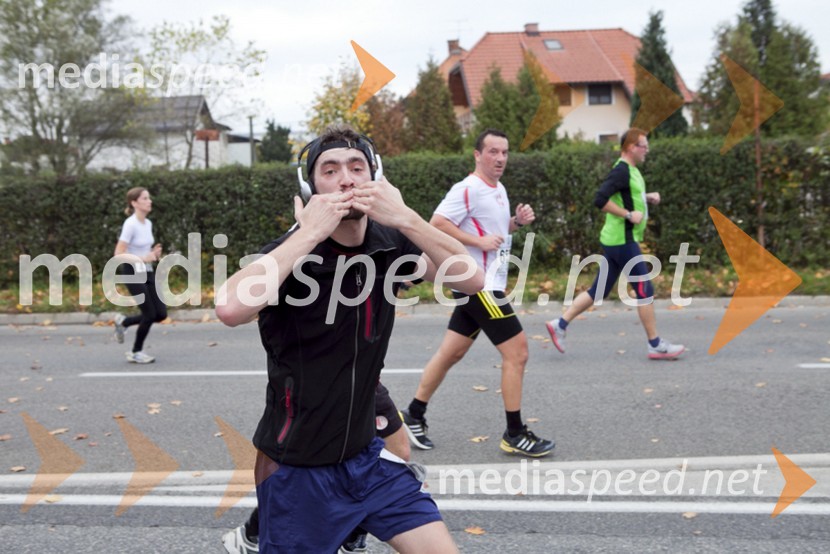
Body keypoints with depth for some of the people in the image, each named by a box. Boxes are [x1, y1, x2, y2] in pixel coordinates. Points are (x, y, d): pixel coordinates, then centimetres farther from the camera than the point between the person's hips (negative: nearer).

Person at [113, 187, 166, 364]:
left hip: (146, 272, 8)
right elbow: (119, 254, -18)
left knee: (161, 314, 2)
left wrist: (154, 254, -1)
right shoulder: (130, 225, -15)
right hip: (133, 273, -8)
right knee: (150, 314, -6)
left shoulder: (148, 223, 8)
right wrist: (144, 259, -23)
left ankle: (123, 322, 23)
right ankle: (136, 353, 13)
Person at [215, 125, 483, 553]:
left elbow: (471, 280, -16)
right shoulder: (292, 254, -18)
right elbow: (230, 309, -37)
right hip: (298, 467, -4)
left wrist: (406, 218, -26)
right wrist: (309, 232, -32)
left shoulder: (391, 244, -5)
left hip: (364, 455, 5)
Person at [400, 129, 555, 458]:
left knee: (452, 353, 13)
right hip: (478, 285, -9)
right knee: (516, 352, -7)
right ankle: (515, 434, 2)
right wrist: (479, 241, -22)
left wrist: (517, 221, 7)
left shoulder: (499, 190, 15)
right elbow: (437, 223, -20)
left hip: (485, 285, 9)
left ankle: (414, 416, 22)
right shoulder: (468, 189, -14)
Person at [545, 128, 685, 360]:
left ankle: (559, 324, 15)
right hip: (622, 240, -10)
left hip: (618, 240, 10)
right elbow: (600, 200, -26)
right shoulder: (621, 171, -16)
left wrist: (647, 197, 14)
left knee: (599, 291, 12)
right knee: (645, 290, -3)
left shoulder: (630, 170, 15)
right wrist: (629, 214, -22)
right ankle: (656, 345, 4)